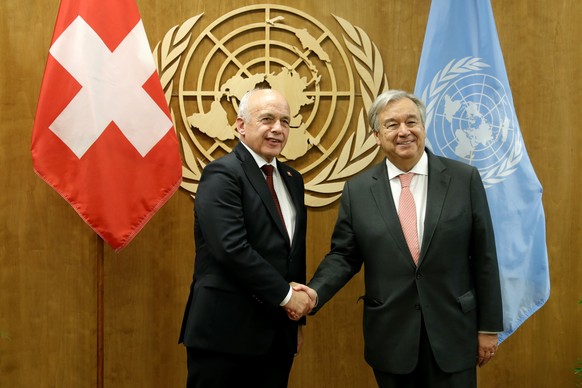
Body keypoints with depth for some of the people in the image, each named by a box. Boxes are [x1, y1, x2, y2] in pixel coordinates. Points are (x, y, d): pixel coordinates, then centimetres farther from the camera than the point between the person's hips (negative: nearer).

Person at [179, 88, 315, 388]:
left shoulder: (292, 179, 13)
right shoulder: (222, 174, -11)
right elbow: (232, 248, -22)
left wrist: (297, 318, 15)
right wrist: (285, 295, -15)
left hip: (278, 334, 7)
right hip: (226, 331, -7)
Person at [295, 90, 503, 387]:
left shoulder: (465, 179, -3)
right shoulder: (357, 190, 0)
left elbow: (484, 257, -1)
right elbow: (344, 256, 4)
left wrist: (489, 326, 1)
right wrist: (315, 292, -14)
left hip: (453, 333, 0)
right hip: (390, 338, 1)